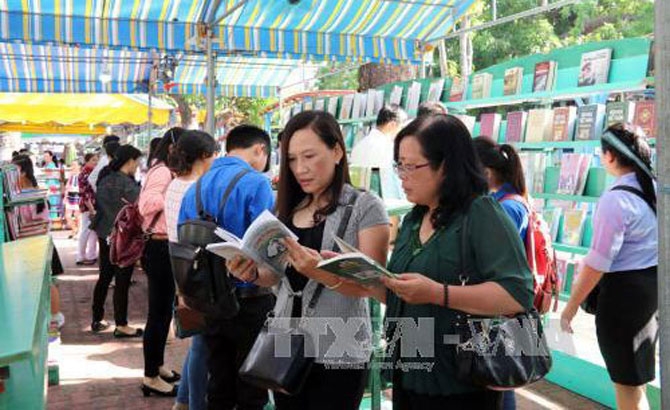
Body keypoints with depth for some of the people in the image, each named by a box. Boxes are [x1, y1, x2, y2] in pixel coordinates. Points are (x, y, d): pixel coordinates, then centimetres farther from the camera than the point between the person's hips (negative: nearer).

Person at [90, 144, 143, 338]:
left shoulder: (105, 179, 7)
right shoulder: (127, 184, -18)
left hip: (105, 234, 8)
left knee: (104, 277, 17)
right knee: (122, 282, -1)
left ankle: (97, 319, 26)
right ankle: (121, 326, 6)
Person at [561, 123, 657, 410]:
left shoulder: (615, 200, -21)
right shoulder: (656, 189, 2)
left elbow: (596, 265, -21)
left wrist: (570, 309, -13)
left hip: (624, 290, -8)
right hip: (655, 282, 8)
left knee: (627, 384, 5)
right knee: (636, 377, 25)